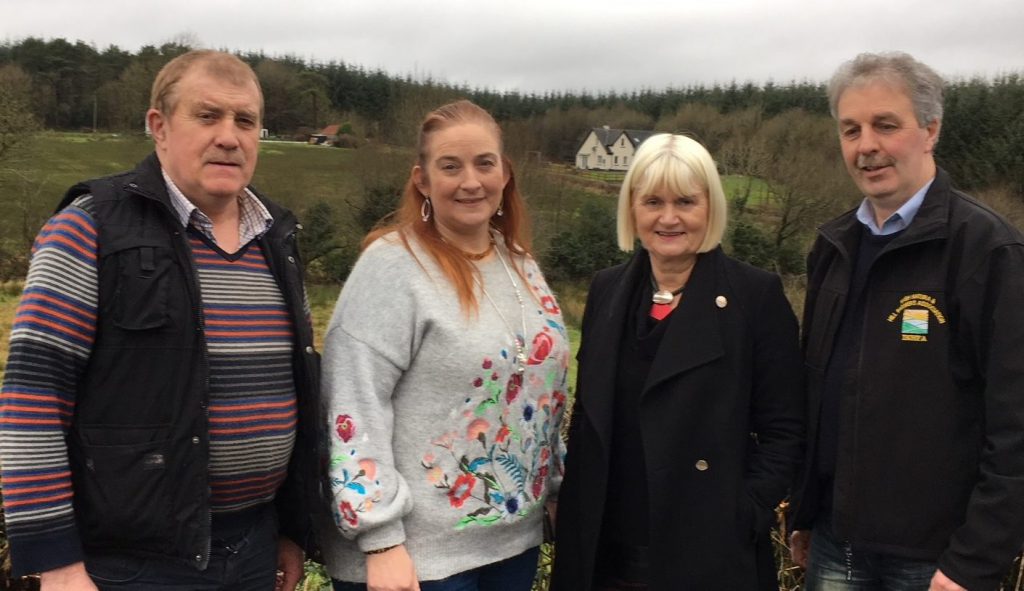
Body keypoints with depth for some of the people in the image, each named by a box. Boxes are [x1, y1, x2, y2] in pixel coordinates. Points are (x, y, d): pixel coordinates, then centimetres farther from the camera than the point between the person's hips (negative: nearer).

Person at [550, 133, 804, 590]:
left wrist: (743, 521, -14)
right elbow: (587, 416, 10)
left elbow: (783, 430, -6)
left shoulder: (757, 295, -7)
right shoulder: (606, 291, 5)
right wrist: (575, 515, 4)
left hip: (709, 552, -3)